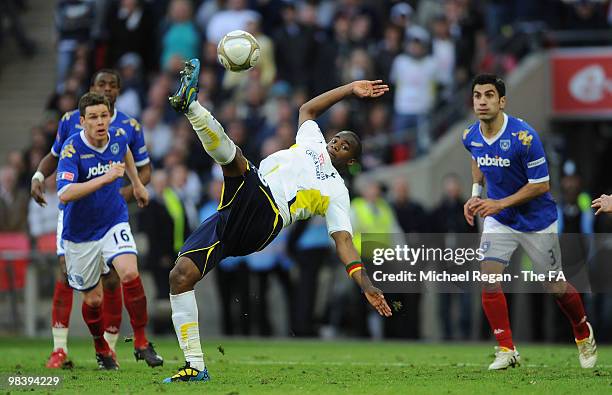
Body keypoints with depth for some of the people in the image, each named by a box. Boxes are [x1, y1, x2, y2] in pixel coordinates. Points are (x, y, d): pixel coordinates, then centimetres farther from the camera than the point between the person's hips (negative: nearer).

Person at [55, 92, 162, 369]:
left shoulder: (118, 137, -7)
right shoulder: (72, 149, -23)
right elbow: (64, 194, -38)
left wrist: (137, 184, 27)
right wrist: (105, 178, -43)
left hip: (114, 222, 2)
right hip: (81, 232, -2)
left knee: (130, 274, -23)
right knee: (93, 299, 7)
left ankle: (141, 342, -9)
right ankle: (101, 349, 35)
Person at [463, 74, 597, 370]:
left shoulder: (524, 137, -26)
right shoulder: (471, 137, -8)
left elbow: (541, 185, -21)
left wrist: (500, 203, -25)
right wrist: (476, 194, 3)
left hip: (536, 220, -4)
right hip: (498, 221, 4)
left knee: (555, 286, 6)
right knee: (488, 276, -16)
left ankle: (584, 334, 36)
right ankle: (507, 350, -8)